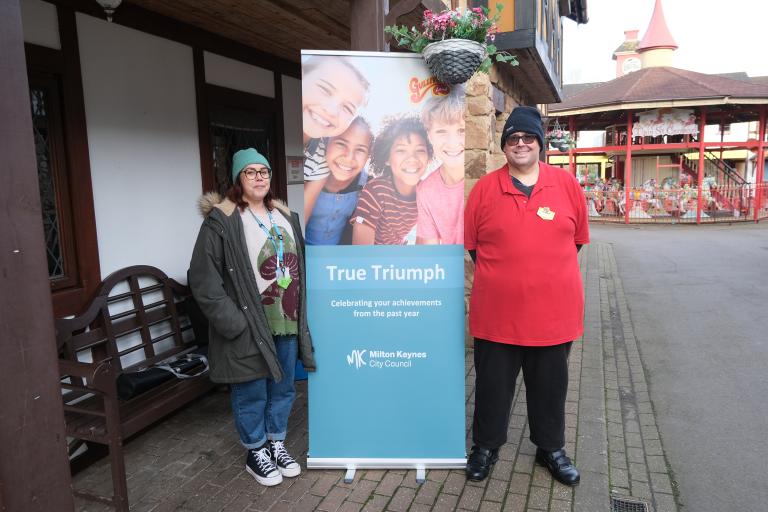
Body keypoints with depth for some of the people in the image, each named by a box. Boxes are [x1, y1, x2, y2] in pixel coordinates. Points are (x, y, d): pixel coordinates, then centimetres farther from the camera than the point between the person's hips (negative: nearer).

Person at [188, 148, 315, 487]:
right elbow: (203, 278, -13)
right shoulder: (222, 220, -9)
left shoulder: (286, 216, 13)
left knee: (283, 388, 16)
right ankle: (256, 453, 28)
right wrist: (231, 321, -16)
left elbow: (300, 264, 18)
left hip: (288, 323, 6)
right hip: (249, 327, -6)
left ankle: (277, 444, 36)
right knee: (251, 392, 7)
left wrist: (302, 314, 12)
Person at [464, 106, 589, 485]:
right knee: (492, 382, 12)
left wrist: (551, 274, 8)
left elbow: (577, 238, 10)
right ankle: (486, 446, 33)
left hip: (553, 308, 1)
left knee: (550, 383, 16)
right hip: (497, 309, -1)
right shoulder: (485, 187, -1)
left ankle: (551, 448, 37)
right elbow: (471, 242, 5)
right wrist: (498, 276, 4)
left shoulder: (566, 183, 2)